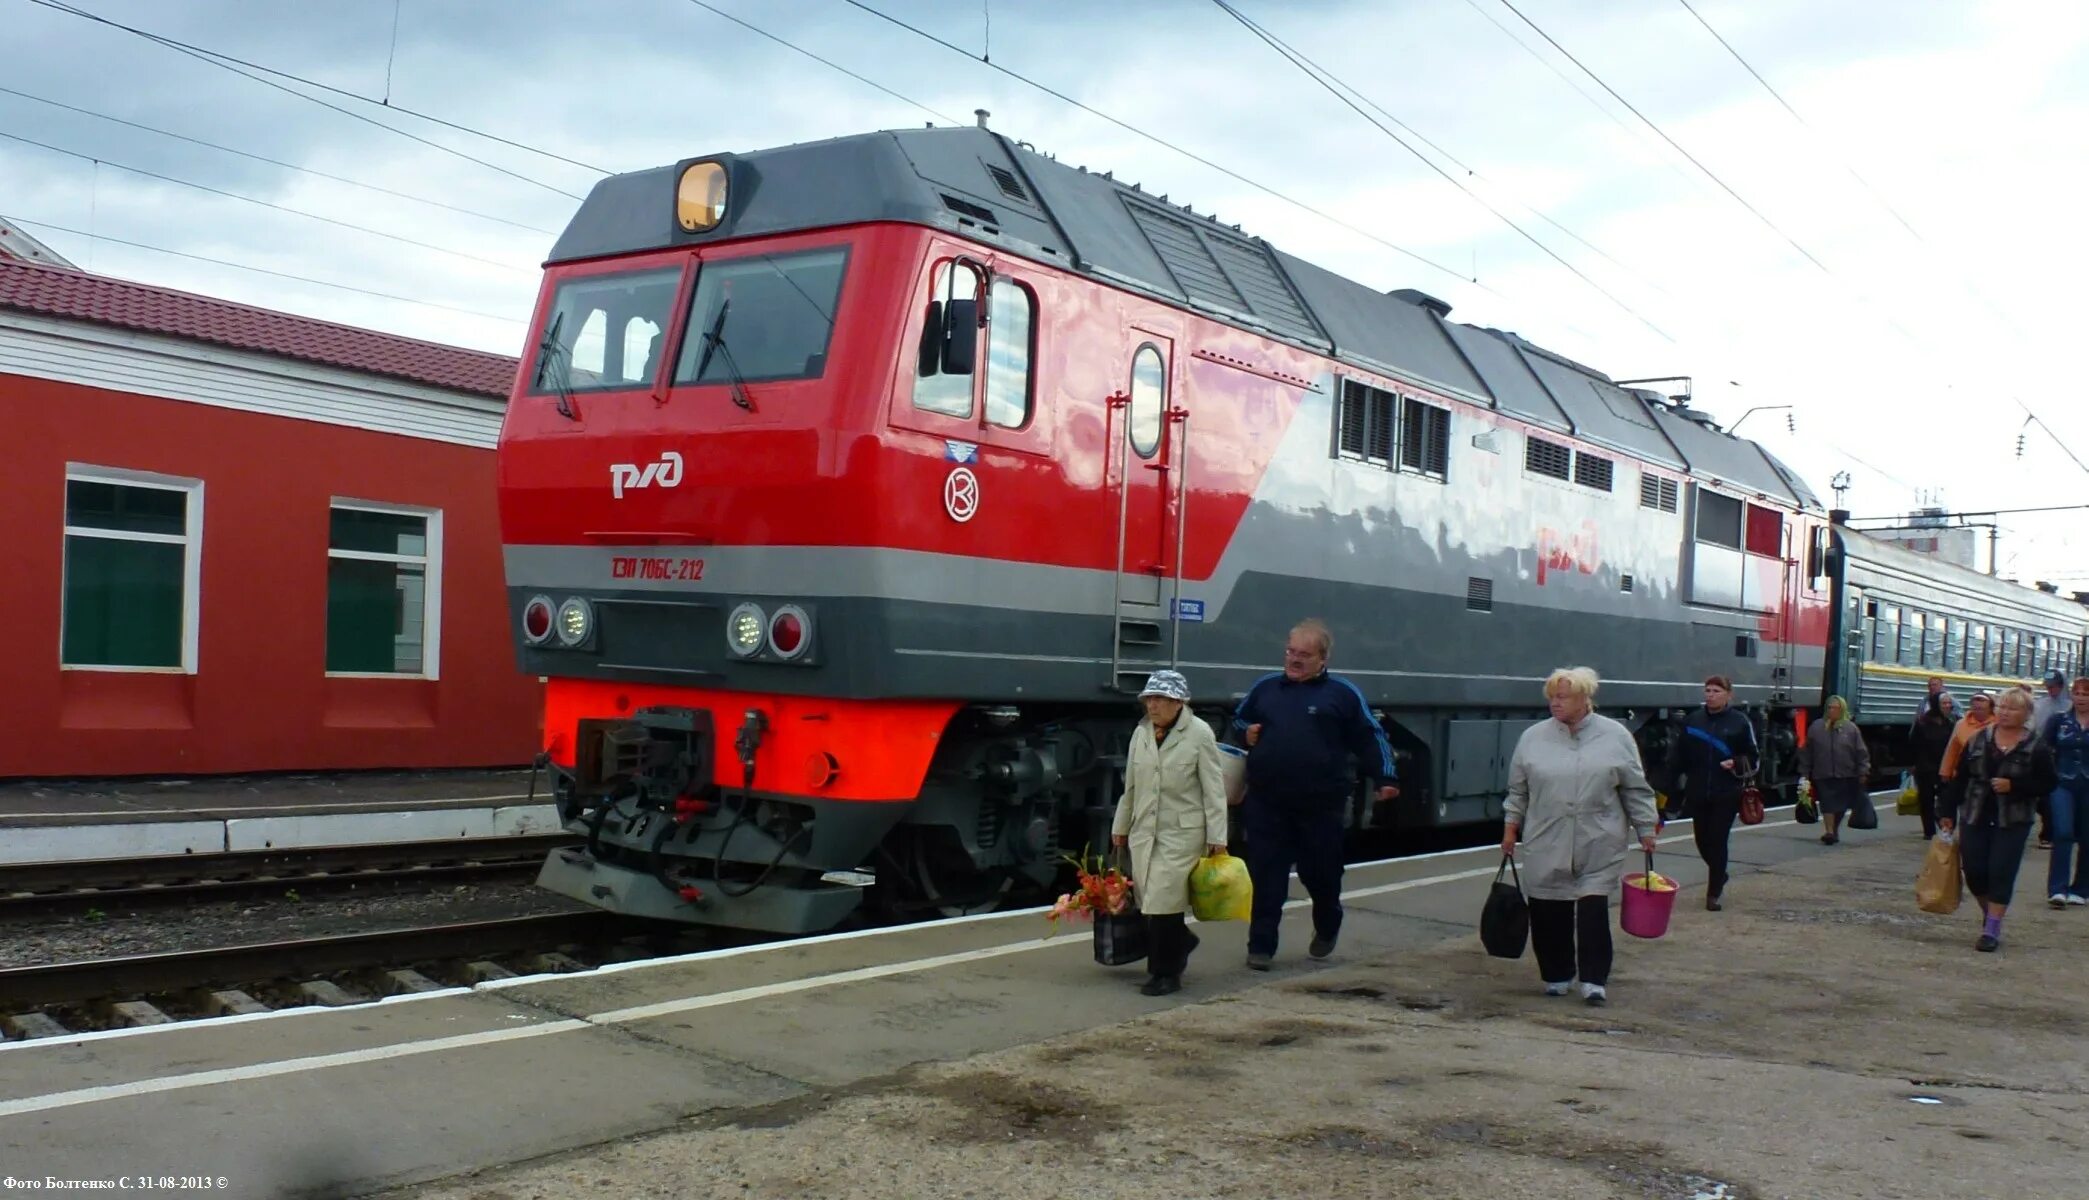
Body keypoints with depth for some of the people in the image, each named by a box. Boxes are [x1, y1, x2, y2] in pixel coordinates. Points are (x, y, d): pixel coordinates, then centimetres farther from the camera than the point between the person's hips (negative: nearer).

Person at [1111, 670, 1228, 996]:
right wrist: (1120, 826, 19)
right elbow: (1130, 786, 16)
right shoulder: (1141, 733, 7)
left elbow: (1213, 789, -7)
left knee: (1163, 902, -9)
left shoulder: (1199, 734, -7)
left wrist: (1217, 837, -9)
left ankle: (1165, 972, 4)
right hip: (1144, 831, 5)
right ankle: (1180, 945, 34)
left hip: (1182, 833, -5)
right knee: (1148, 901, 8)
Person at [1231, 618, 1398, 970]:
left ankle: (1326, 930, 39)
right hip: (1266, 804, 2)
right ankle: (1261, 945, 7)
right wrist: (1246, 733, 2)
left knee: (1321, 872, 12)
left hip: (1320, 805, -2)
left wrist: (1383, 779, -5)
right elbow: (1239, 720, 25)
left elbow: (1369, 738, 5)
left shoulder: (1342, 694, 3)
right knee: (1265, 875, 0)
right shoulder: (1265, 688, 11)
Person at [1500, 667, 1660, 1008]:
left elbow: (1636, 790, 6)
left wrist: (1646, 830, 5)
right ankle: (1556, 976, 21)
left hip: (1600, 846, -2)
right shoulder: (1533, 737, 5)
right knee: (1547, 912, 5)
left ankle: (1594, 980, 3)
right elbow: (1518, 790, 12)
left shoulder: (1616, 736, 2)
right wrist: (1511, 827, 9)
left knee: (1594, 911, -6)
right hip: (1546, 846, 2)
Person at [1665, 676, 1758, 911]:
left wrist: (1736, 764, -16)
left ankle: (1713, 893, 11)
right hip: (1698, 793, 3)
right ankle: (1719, 875, 37)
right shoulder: (1693, 720, 5)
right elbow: (1680, 755, 10)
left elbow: (1754, 758, 3)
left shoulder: (1740, 722, -2)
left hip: (1726, 795, -3)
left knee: (1718, 841, -2)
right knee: (1702, 840, 9)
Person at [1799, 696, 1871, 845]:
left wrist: (1863, 771, -5)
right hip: (1823, 775, -1)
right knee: (1827, 804, -9)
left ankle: (1835, 829, 26)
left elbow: (1861, 752, 2)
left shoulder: (1851, 728, 2)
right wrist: (1805, 772, 5)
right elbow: (1806, 751, 7)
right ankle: (1829, 831, -10)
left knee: (1841, 805, 10)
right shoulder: (1816, 727, 4)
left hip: (1845, 776, 1)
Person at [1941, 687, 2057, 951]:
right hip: (1974, 818, 3)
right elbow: (1961, 778, 7)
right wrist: (1949, 812, 4)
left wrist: (2013, 786, -18)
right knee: (1974, 872, 4)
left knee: (2001, 874, -4)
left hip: (2012, 822, -3)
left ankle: (1992, 929, 4)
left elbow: (2047, 785, -5)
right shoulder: (1978, 740, 5)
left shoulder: (2036, 747, -4)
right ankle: (1992, 916, 29)